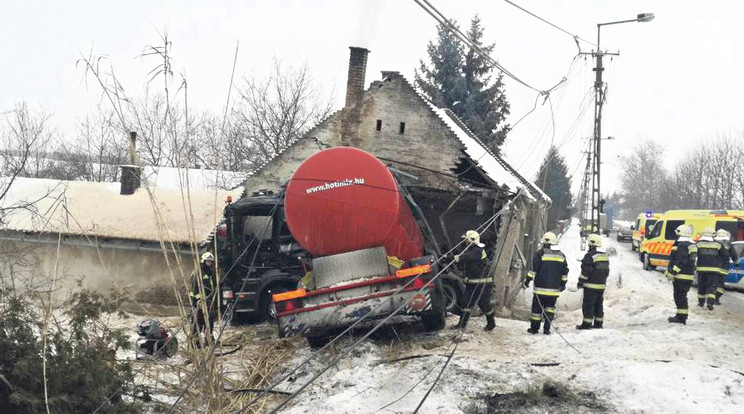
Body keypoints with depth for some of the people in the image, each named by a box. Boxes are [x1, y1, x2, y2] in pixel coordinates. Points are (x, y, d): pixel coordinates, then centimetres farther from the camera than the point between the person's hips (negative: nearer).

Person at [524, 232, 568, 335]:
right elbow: (565, 272, 14)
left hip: (541, 288, -4)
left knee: (537, 307, 4)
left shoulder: (541, 253, -7)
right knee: (550, 308, 9)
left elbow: (534, 269, -9)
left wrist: (527, 280, -1)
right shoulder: (561, 255, 9)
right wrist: (563, 284, 25)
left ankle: (534, 328, 7)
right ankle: (547, 329, 5)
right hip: (554, 289, 4)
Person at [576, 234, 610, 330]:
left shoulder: (589, 256, -15)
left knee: (588, 304, -3)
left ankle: (587, 324, -3)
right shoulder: (605, 256, 11)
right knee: (599, 304, 14)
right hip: (602, 285, 8)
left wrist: (580, 282, -6)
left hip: (591, 285, -8)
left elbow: (585, 271, -16)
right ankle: (599, 323, 17)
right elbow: (606, 271, 19)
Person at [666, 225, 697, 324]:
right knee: (682, 296, 17)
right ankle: (681, 316, 24)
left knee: (680, 296, -6)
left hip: (681, 276, -10)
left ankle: (681, 317, -5)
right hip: (689, 275, 10)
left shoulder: (682, 245, -17)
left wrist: (672, 273, -22)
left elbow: (680, 262, -24)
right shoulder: (692, 245, 16)